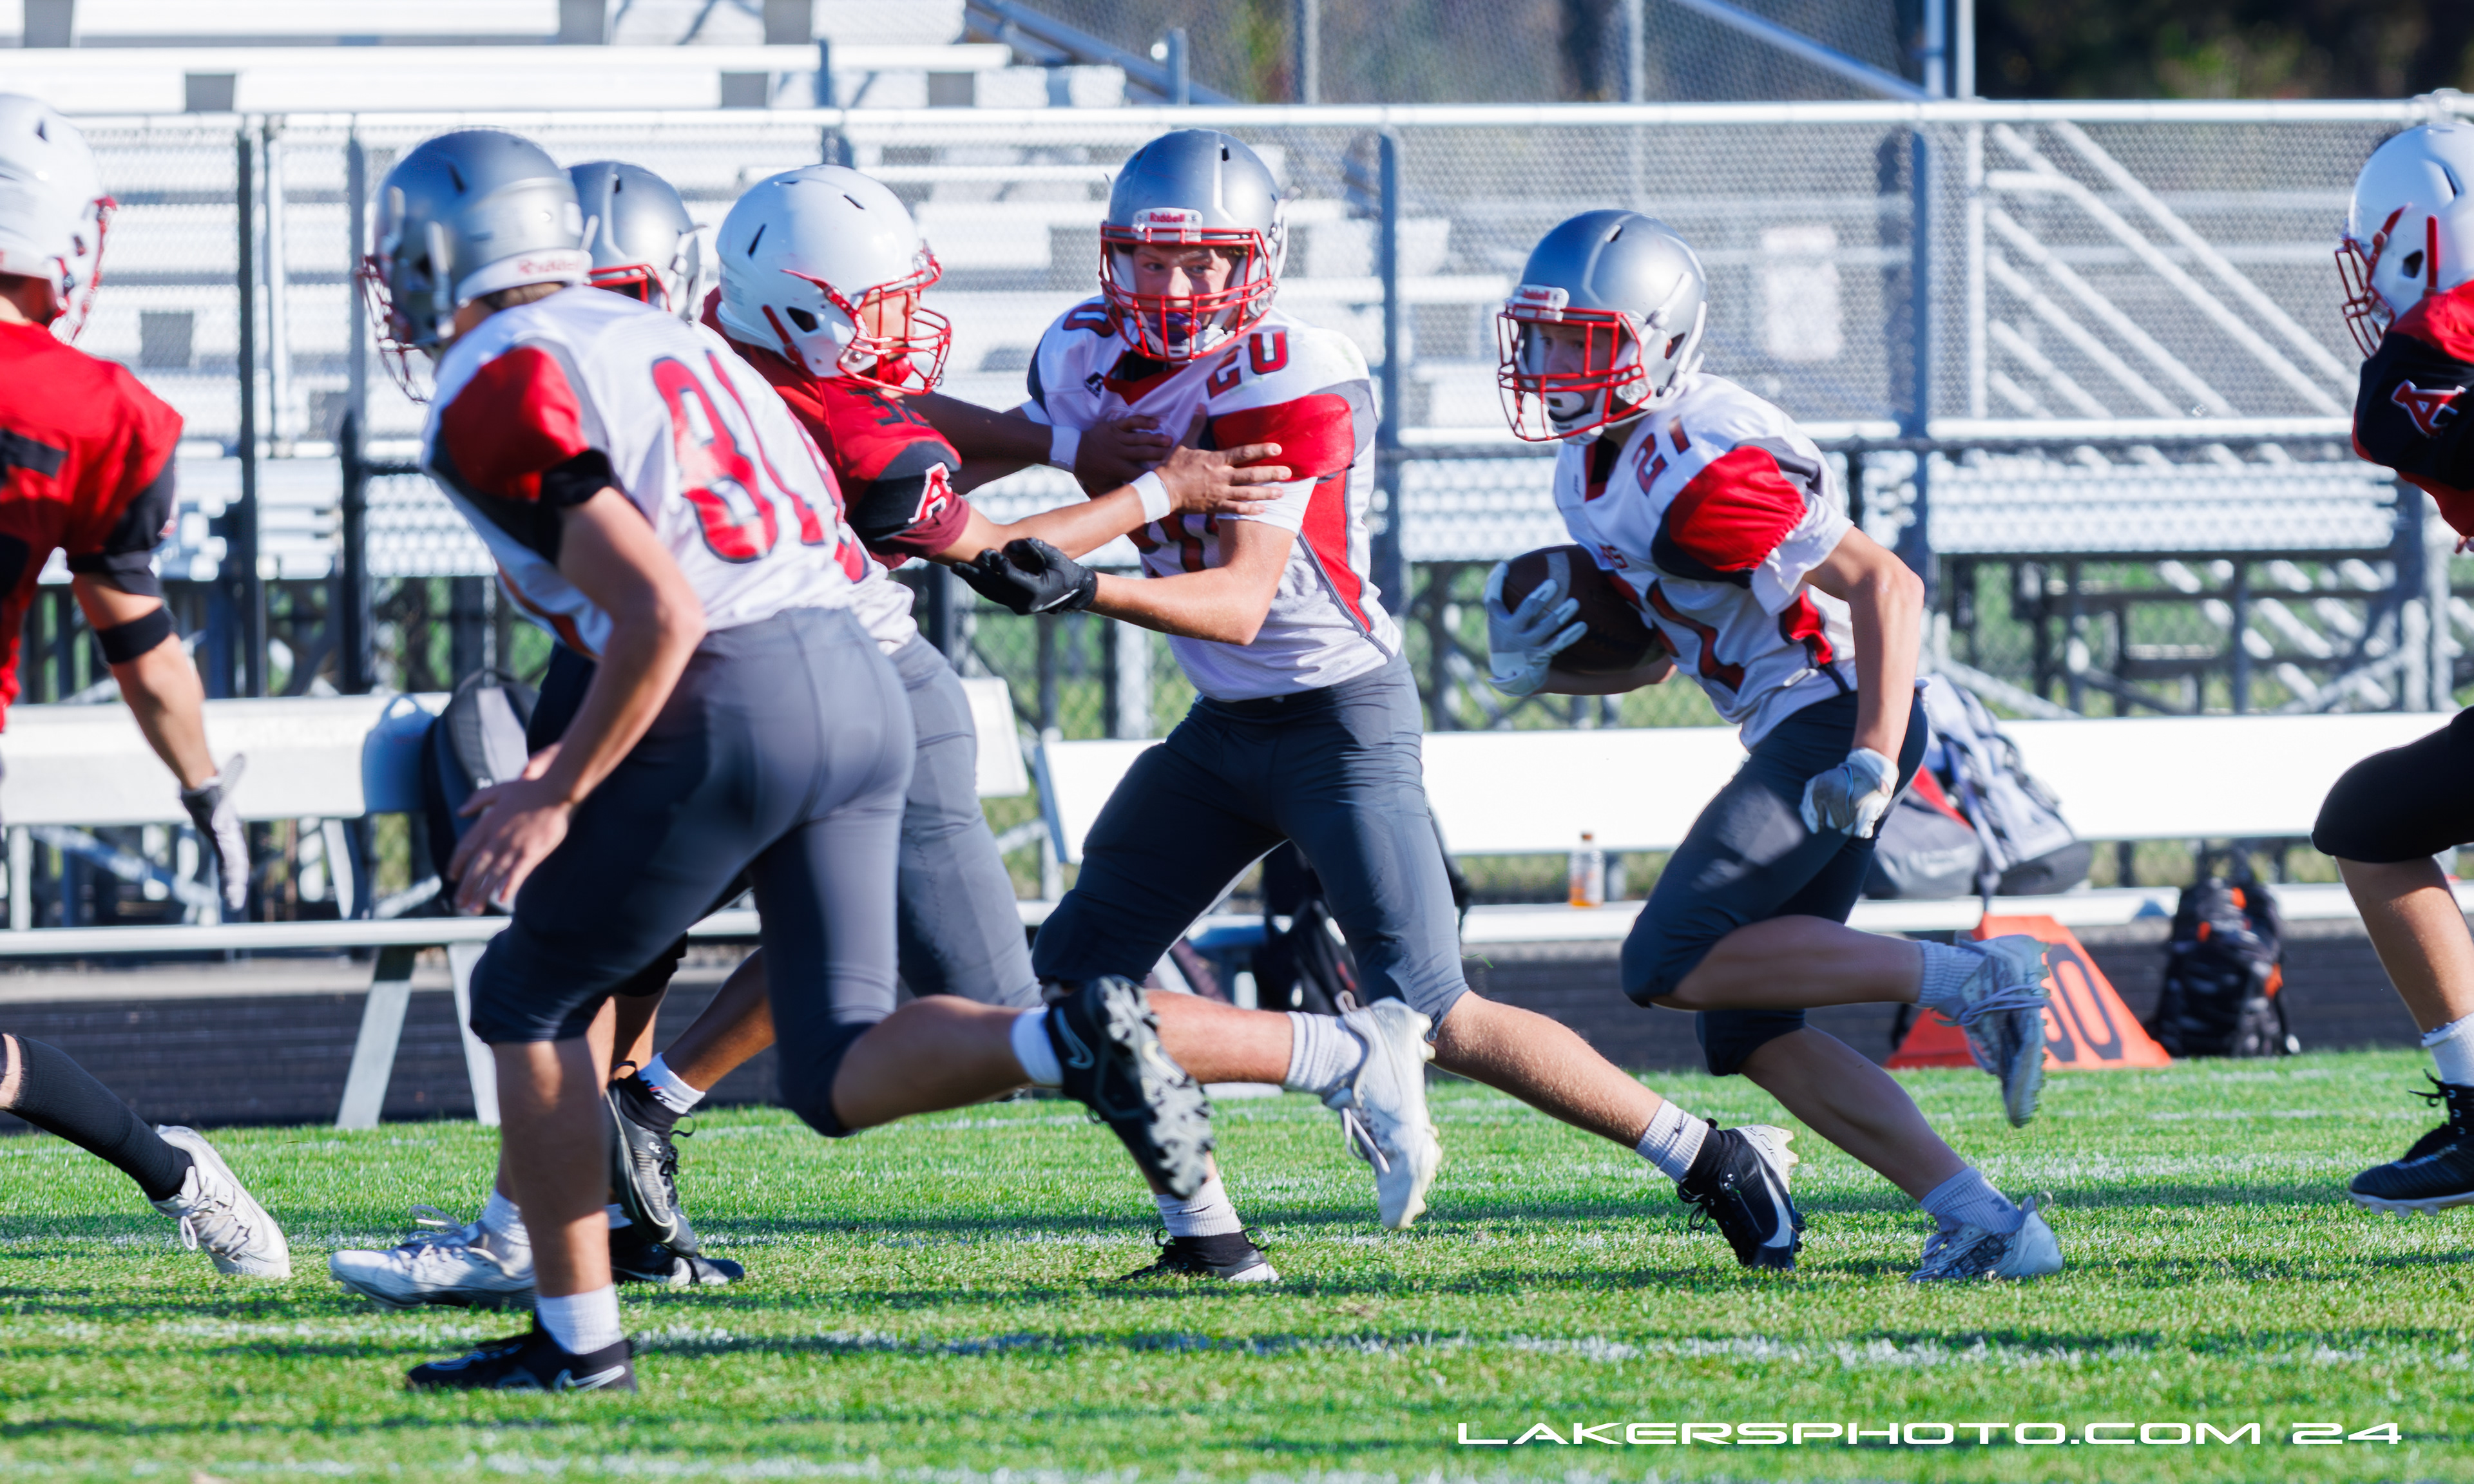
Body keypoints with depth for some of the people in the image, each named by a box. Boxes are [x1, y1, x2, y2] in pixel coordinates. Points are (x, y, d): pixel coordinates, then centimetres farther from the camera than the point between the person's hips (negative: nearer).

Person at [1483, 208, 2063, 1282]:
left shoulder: (1701, 465, -19)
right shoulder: (1592, 470, 13)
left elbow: (1887, 585, -21)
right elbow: (1658, 651, 23)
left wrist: (1873, 757, -28)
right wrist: (1542, 667, 4)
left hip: (1833, 714, -10)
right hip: (1796, 736, 10)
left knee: (1671, 967, -17)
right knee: (1748, 1033, 5)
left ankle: (1966, 980, -14)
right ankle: (1985, 1224, 1)